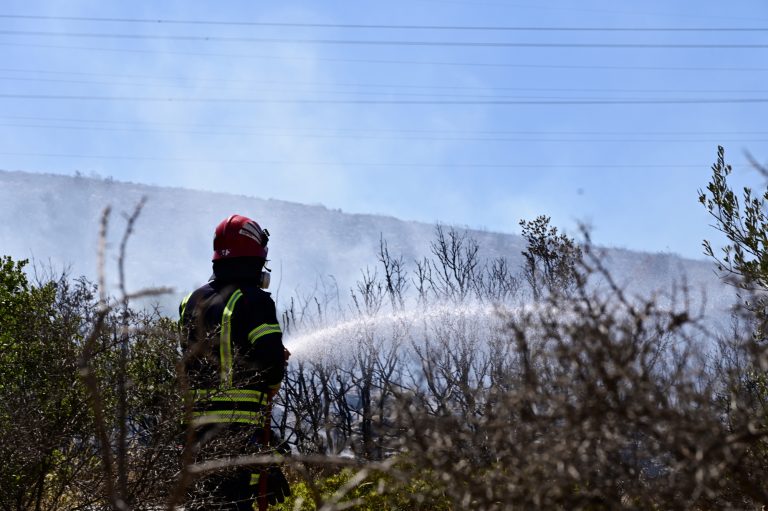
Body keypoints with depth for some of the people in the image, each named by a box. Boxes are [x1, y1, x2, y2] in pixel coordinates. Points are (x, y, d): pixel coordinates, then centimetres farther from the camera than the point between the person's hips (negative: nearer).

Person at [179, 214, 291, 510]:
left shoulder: (191, 302, 12)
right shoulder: (253, 300, -11)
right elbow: (272, 361, -16)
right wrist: (270, 384, 8)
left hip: (200, 418, 7)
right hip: (243, 422, -7)